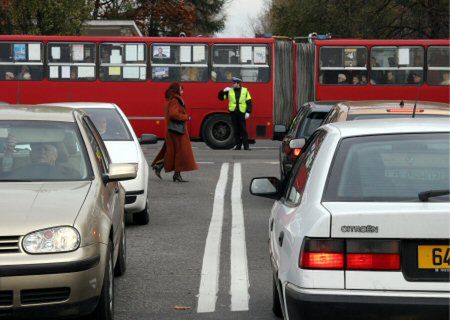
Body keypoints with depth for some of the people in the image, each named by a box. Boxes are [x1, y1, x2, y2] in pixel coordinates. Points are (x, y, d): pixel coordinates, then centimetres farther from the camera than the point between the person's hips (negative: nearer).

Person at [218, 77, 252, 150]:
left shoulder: (245, 91, 6)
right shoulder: (229, 91, 9)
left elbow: (249, 102, 5)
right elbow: (220, 97, 13)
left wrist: (248, 112, -3)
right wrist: (223, 91, -6)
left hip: (241, 112, -2)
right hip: (233, 112, 2)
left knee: (243, 129, -5)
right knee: (236, 130, 4)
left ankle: (246, 145, -3)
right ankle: (238, 145, 9)